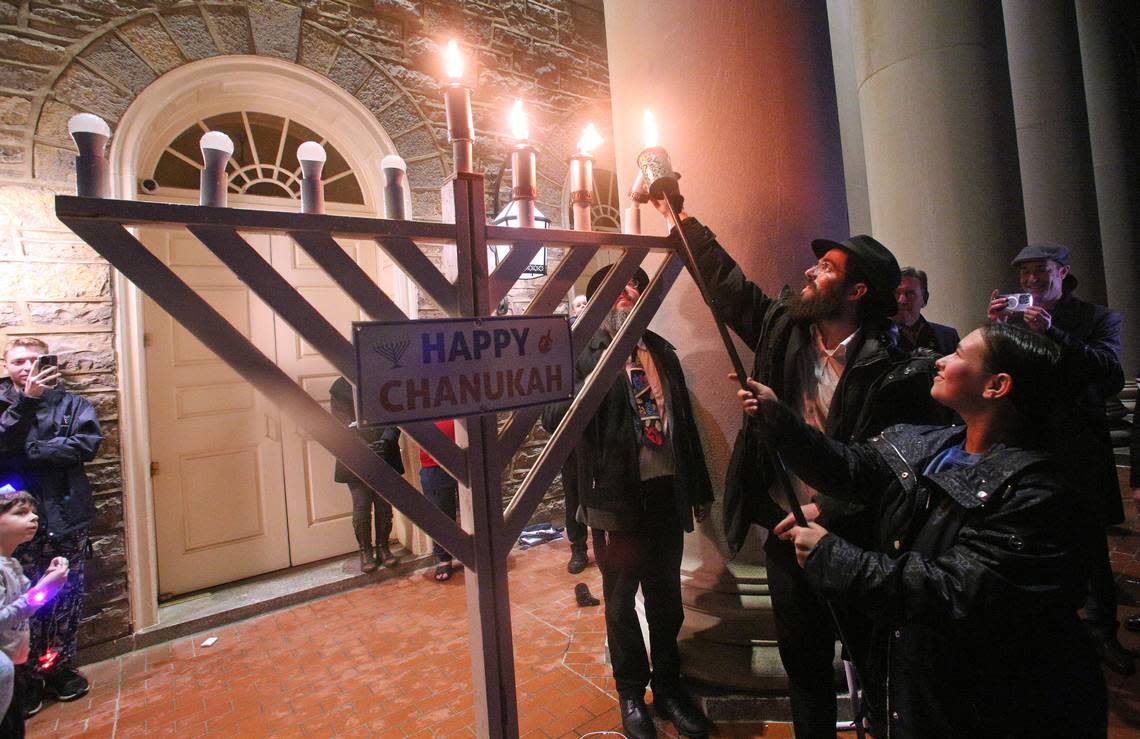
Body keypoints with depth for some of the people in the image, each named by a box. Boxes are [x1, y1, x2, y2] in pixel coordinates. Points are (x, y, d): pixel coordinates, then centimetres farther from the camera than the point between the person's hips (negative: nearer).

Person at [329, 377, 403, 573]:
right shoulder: (340, 387, 1)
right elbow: (341, 426, -6)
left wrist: (385, 441, -18)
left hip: (385, 456, 2)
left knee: (384, 505, 7)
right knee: (361, 507, 2)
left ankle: (383, 547, 23)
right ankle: (365, 552, 18)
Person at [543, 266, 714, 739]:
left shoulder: (660, 350, 10)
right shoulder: (584, 354, -7)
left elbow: (684, 421, 13)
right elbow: (554, 419, -17)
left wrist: (700, 489, 14)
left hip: (666, 491, 5)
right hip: (618, 495, -4)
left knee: (666, 597, 19)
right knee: (622, 599, 14)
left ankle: (668, 687, 41)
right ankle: (631, 694, 36)